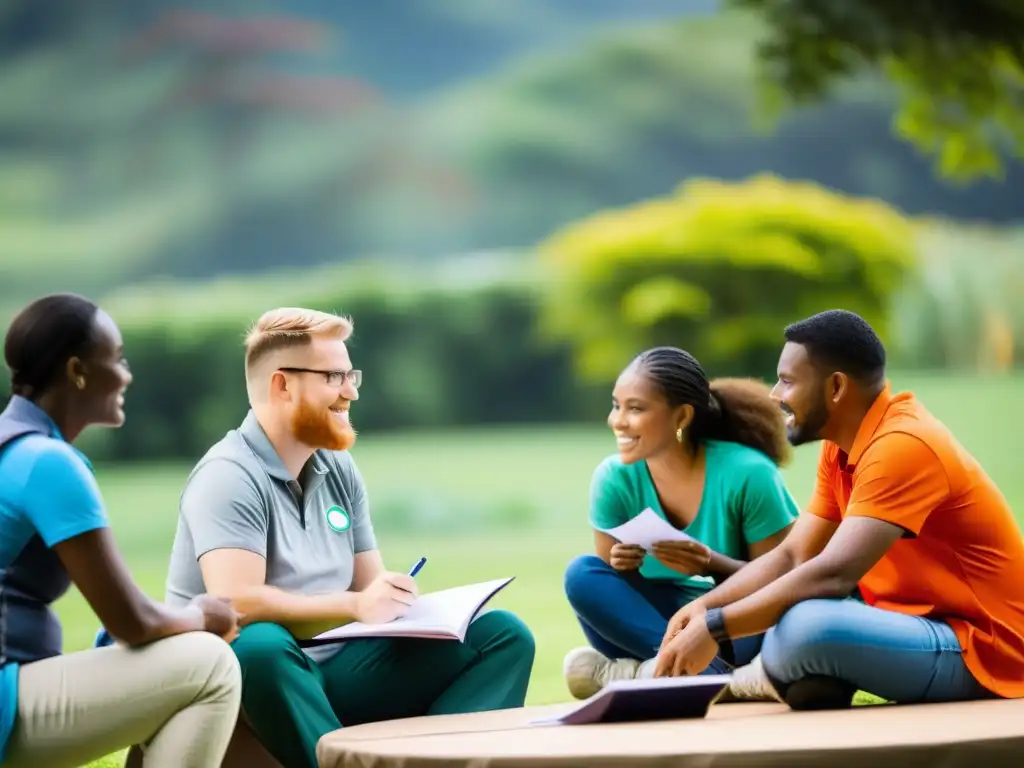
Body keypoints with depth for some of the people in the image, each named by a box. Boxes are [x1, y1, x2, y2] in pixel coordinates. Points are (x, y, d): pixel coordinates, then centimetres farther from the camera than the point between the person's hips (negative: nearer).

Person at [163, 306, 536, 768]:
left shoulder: (338, 469, 11)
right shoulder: (229, 477, -13)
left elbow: (369, 587, 13)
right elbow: (236, 603, -26)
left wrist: (395, 600, -10)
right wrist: (355, 606, -30)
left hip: (335, 670, 8)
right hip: (250, 673, -7)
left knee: (502, 634, -5)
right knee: (259, 643, -41)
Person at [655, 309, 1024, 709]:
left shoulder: (902, 447, -22)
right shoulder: (842, 446, 8)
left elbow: (833, 574, -30)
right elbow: (791, 556, 9)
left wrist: (714, 628, -27)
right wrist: (705, 605, -7)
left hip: (981, 652, -10)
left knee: (806, 626, -28)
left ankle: (775, 676, 1)